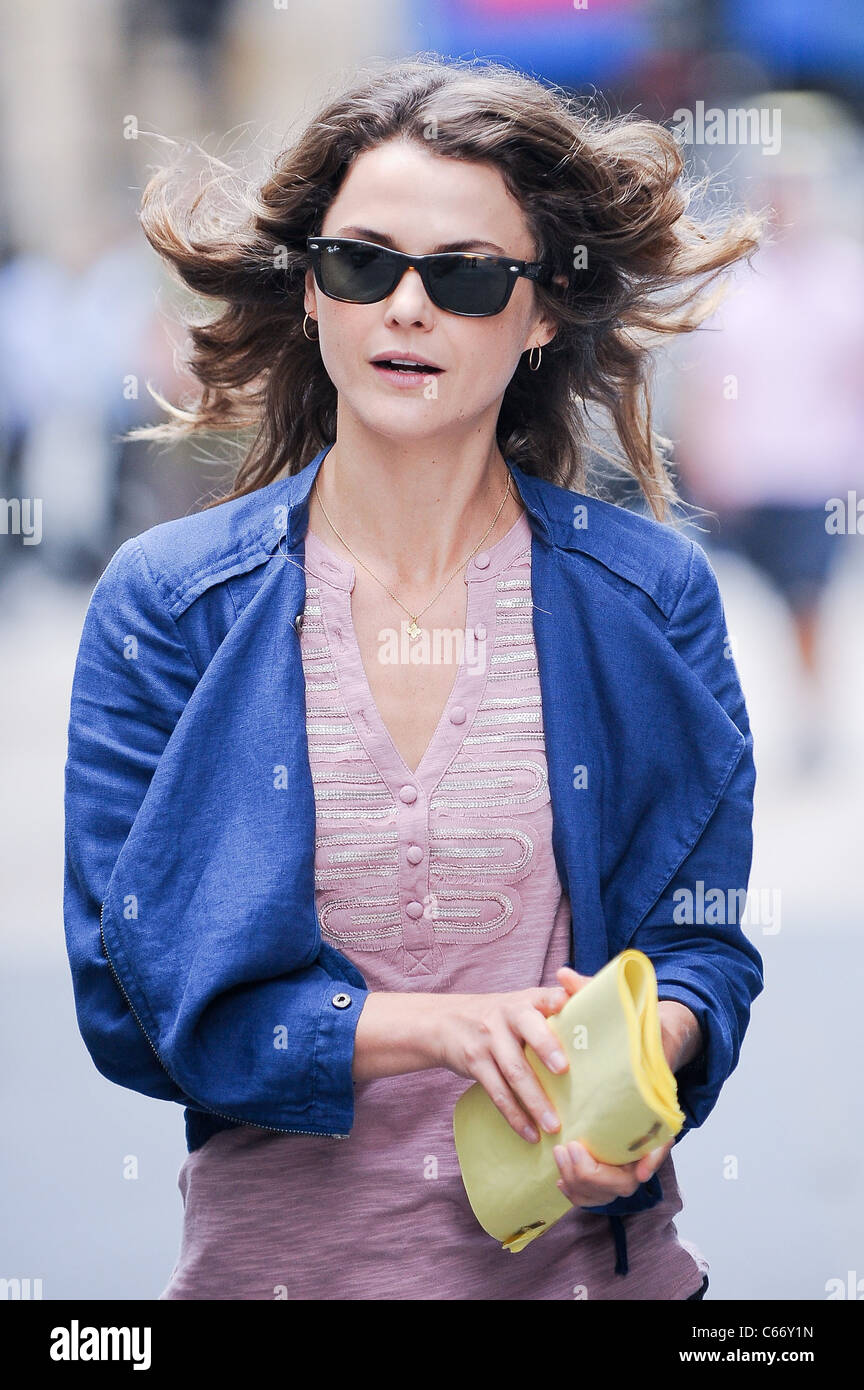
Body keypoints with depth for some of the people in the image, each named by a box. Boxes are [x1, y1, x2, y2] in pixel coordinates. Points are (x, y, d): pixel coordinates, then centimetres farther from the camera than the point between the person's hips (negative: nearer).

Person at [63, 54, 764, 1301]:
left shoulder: (654, 597, -2)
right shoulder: (163, 603, -5)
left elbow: (701, 942, 1)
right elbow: (137, 985, -8)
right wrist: (439, 1029, -22)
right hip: (278, 1248, 0)